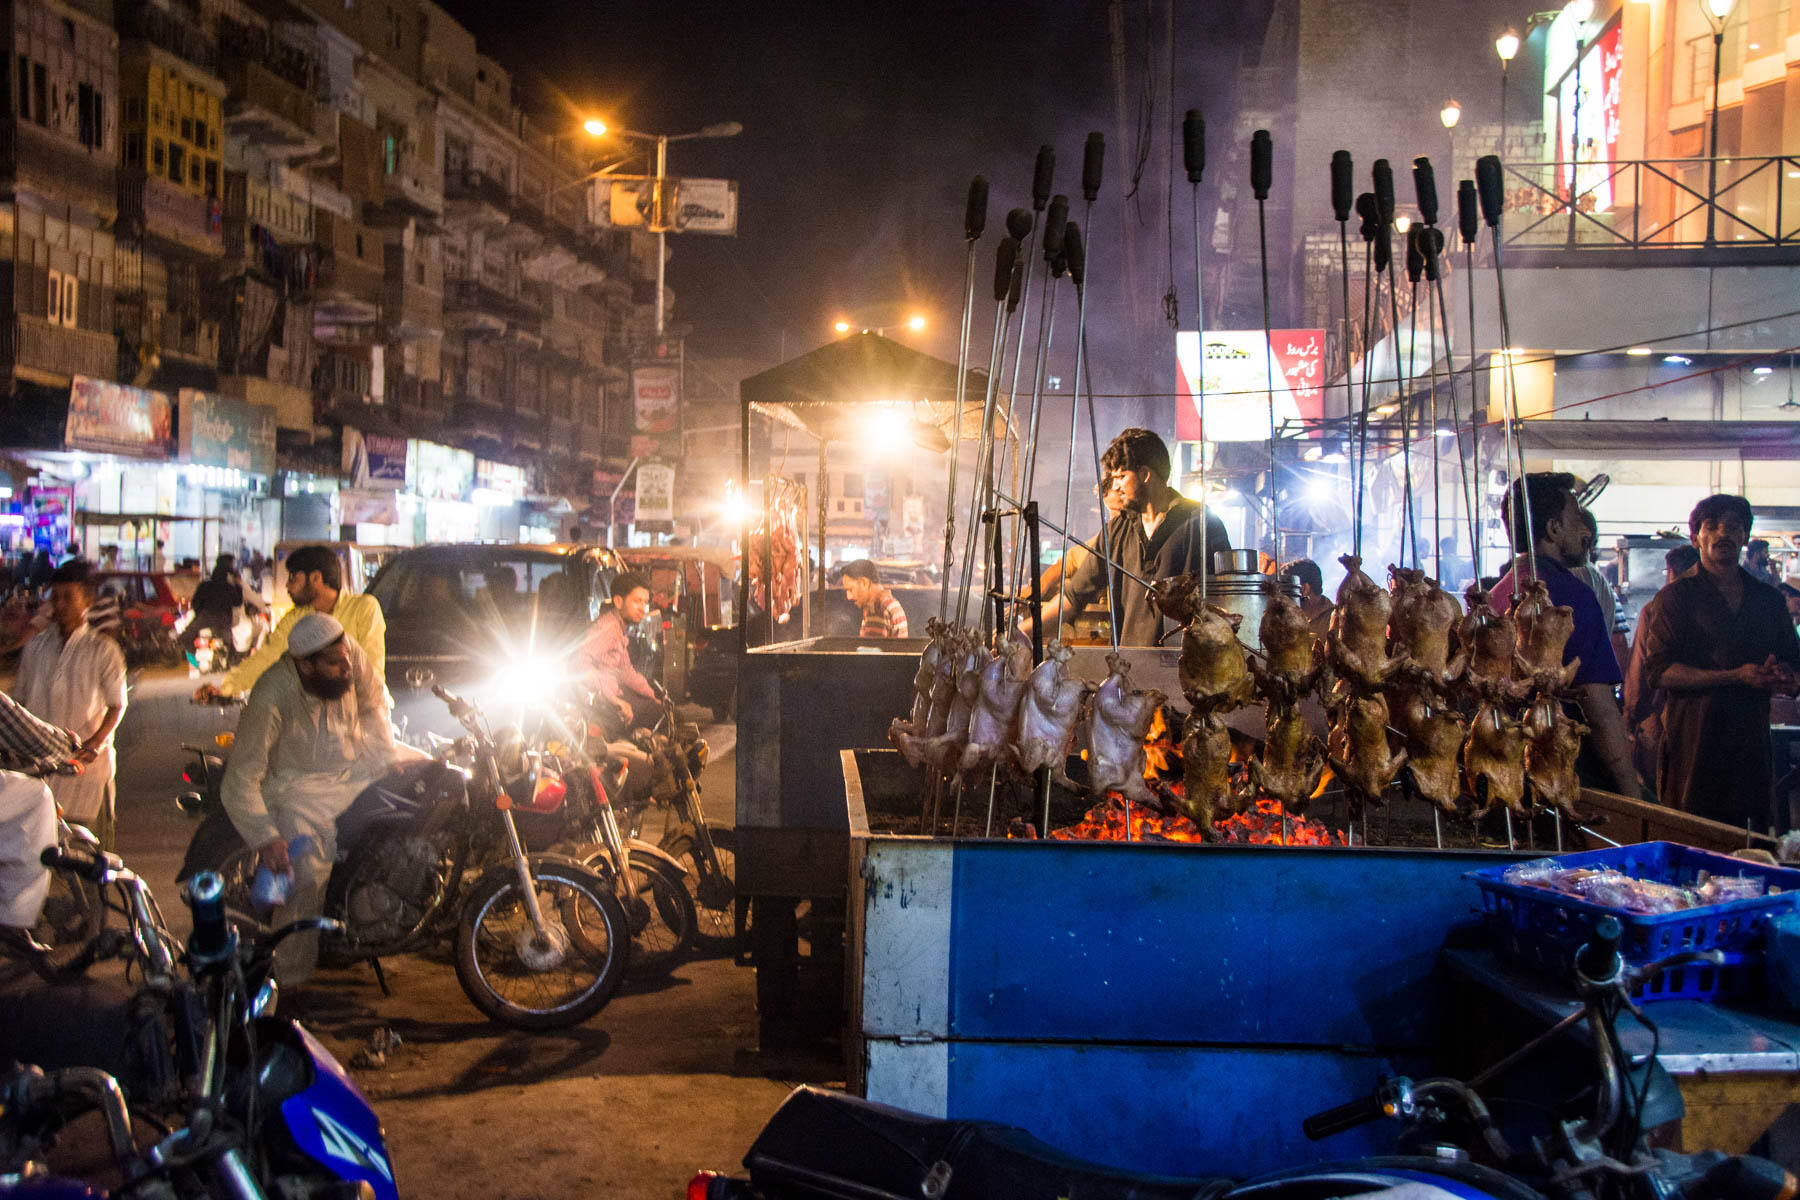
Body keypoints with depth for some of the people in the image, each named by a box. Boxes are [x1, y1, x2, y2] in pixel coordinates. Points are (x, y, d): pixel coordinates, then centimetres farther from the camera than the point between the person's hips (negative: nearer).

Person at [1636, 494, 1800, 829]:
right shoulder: (1675, 597, 2)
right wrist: (1736, 677, -16)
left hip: (1753, 744, 4)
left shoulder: (1769, 599, 17)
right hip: (1693, 747, -4)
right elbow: (1658, 671, -8)